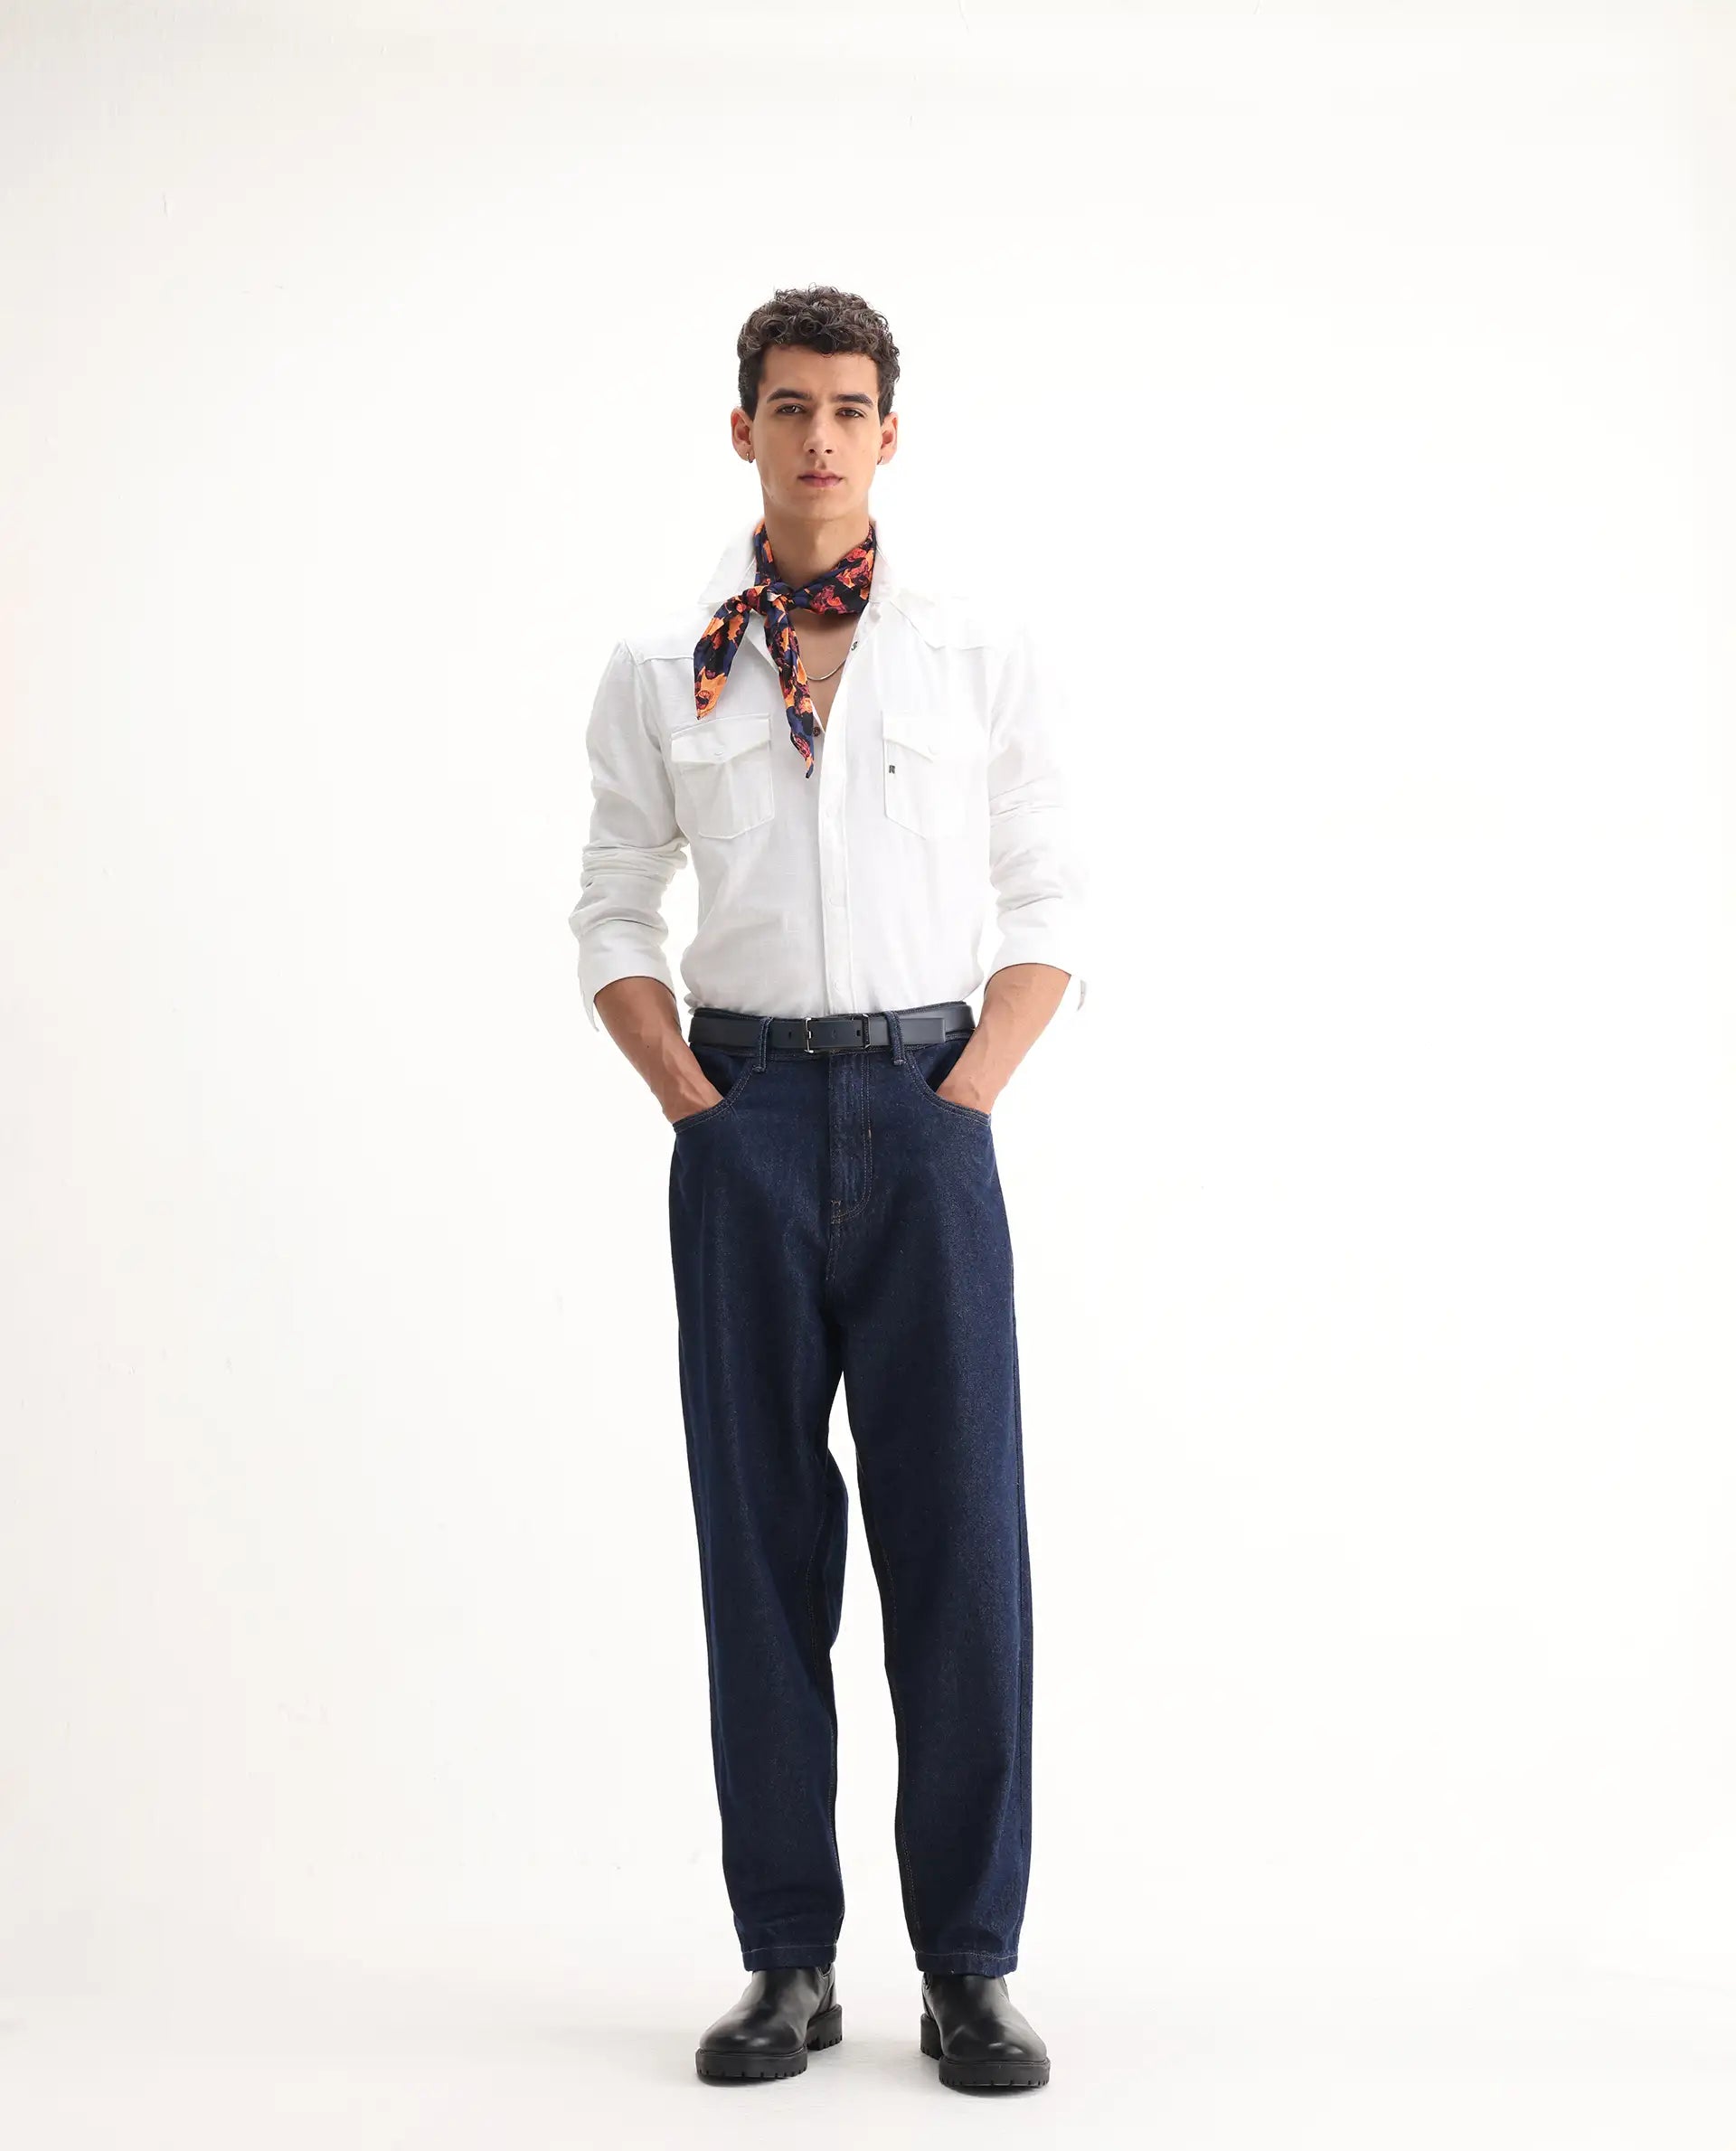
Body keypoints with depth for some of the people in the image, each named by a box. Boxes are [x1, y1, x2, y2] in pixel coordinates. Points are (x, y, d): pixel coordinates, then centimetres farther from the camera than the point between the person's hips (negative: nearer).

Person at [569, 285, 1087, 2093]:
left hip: (925, 1107, -1)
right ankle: (788, 1960, 13)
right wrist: (697, 1107, -1)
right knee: (760, 1535, 4)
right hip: (742, 1115, 1)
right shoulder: (660, 672, 8)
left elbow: (1047, 904, 6)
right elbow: (614, 917, 11)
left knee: (959, 1535, -2)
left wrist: (964, 1101, -5)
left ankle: (969, 1964, 8)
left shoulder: (985, 646, 6)